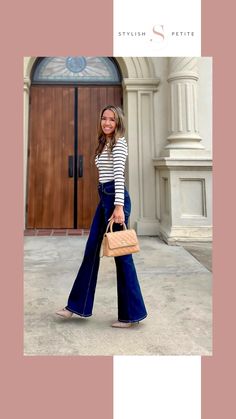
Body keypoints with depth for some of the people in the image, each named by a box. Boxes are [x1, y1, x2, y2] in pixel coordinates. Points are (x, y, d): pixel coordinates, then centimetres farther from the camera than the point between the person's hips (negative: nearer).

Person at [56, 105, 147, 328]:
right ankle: (77, 305, 23)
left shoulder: (119, 143, -6)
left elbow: (119, 175, -19)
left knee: (121, 254, -3)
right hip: (104, 198, 9)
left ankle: (131, 314, 9)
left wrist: (119, 206, -27)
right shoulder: (105, 144, 20)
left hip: (115, 198, -9)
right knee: (91, 251, 11)